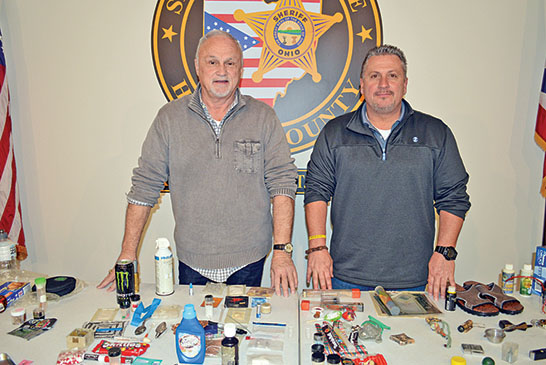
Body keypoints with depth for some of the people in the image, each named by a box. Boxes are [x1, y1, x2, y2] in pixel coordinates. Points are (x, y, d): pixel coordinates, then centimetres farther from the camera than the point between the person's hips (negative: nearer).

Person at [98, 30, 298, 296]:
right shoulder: (170, 117, 0)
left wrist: (282, 251, -14)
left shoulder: (263, 117, -2)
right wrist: (128, 255, -1)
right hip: (191, 261, 1)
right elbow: (145, 186, 0)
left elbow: (282, 183, -6)